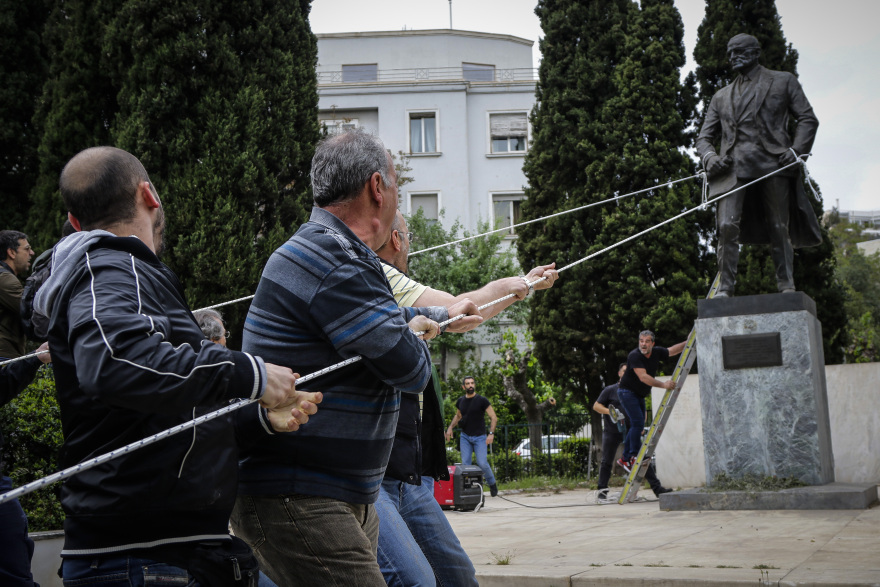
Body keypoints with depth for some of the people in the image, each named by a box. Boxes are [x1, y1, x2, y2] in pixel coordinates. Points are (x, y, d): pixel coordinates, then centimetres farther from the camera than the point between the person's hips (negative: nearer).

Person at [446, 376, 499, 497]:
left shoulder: (481, 400, -6)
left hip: (479, 437, -4)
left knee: (482, 463, -10)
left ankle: (492, 484, 13)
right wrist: (450, 427, 11)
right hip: (465, 437, 4)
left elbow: (493, 417, -5)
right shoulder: (461, 401, 8)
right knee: (465, 463, -4)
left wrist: (491, 433, -16)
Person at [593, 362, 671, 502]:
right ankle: (602, 490, 12)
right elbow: (596, 406, -2)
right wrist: (610, 412, -19)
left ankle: (657, 487, 0)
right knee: (607, 461, 2)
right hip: (611, 432, -2)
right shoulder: (610, 390, 0)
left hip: (630, 431, 2)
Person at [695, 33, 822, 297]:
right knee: (727, 227, -14)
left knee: (779, 228, -2)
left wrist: (796, 149, -6)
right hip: (733, 167, 2)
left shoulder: (783, 81, 18)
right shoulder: (721, 96, 27)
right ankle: (725, 288, -13)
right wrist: (709, 156, -2)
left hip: (774, 163, -2)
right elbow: (705, 136, 22)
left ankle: (787, 288, 2)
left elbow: (807, 119, 11)